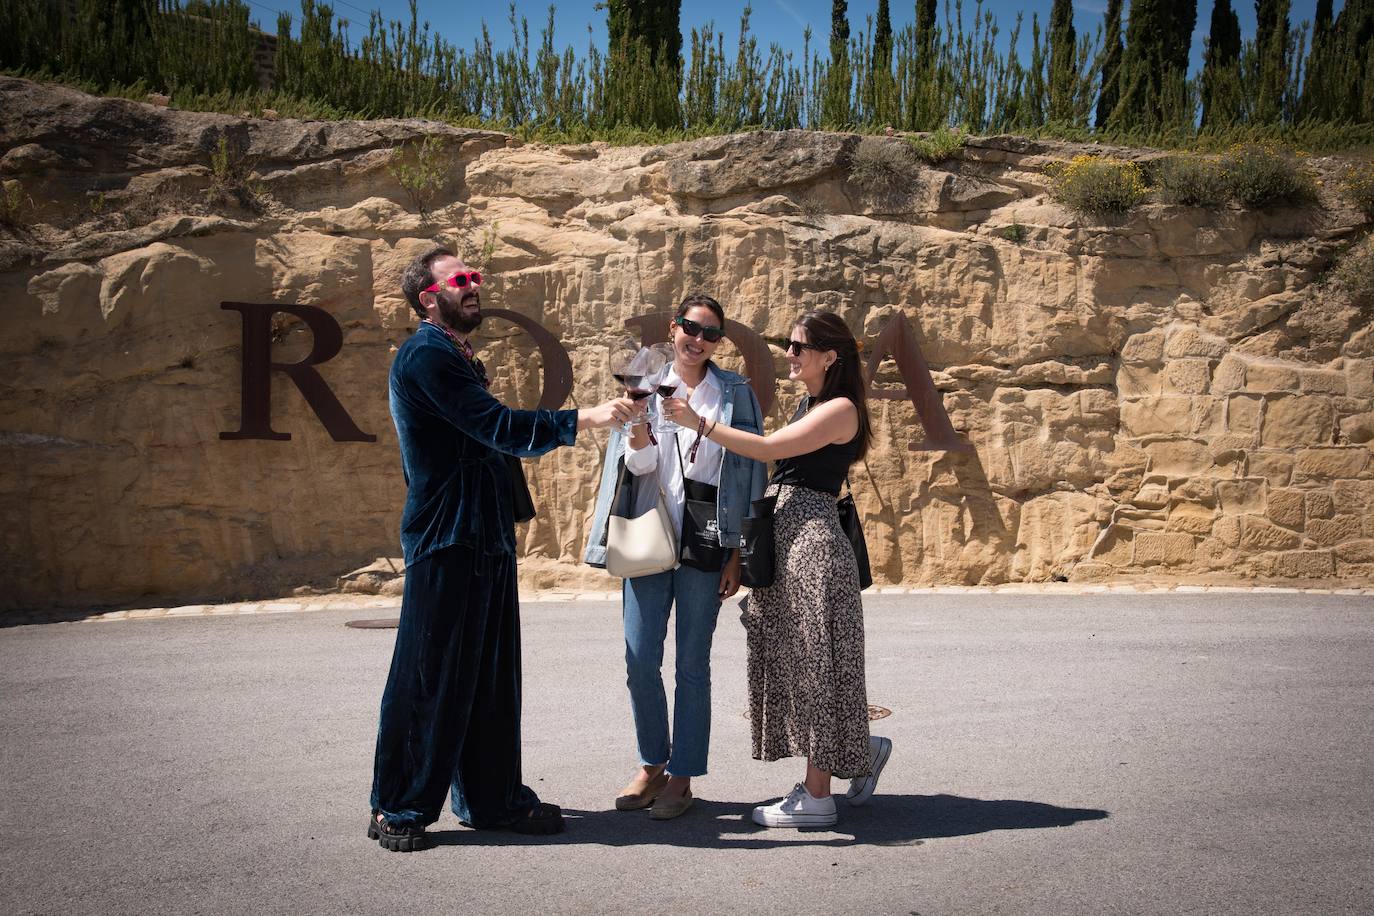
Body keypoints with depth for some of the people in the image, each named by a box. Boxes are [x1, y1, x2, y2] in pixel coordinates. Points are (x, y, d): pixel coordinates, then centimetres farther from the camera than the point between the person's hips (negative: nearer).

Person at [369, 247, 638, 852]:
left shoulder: (458, 358, 20)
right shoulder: (426, 355, -12)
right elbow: (500, 427, -19)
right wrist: (586, 418, -19)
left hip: (485, 539, 10)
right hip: (446, 539, -10)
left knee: (489, 673, 12)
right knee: (429, 677, -3)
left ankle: (491, 796, 21)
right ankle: (397, 808, 7)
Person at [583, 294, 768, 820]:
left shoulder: (734, 394, 5)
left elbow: (747, 475, 3)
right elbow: (639, 464, 0)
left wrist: (738, 552, -3)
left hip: (705, 544, -1)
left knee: (692, 663, 2)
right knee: (640, 660, 0)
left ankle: (681, 775, 13)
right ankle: (652, 763, 19)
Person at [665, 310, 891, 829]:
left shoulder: (840, 409, -9)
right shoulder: (808, 406, 19)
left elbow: (769, 448, -18)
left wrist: (700, 423, -16)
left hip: (812, 542, -9)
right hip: (781, 540, 9)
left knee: (813, 661, -3)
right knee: (793, 661, 11)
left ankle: (816, 796, 5)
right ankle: (864, 748, 27)